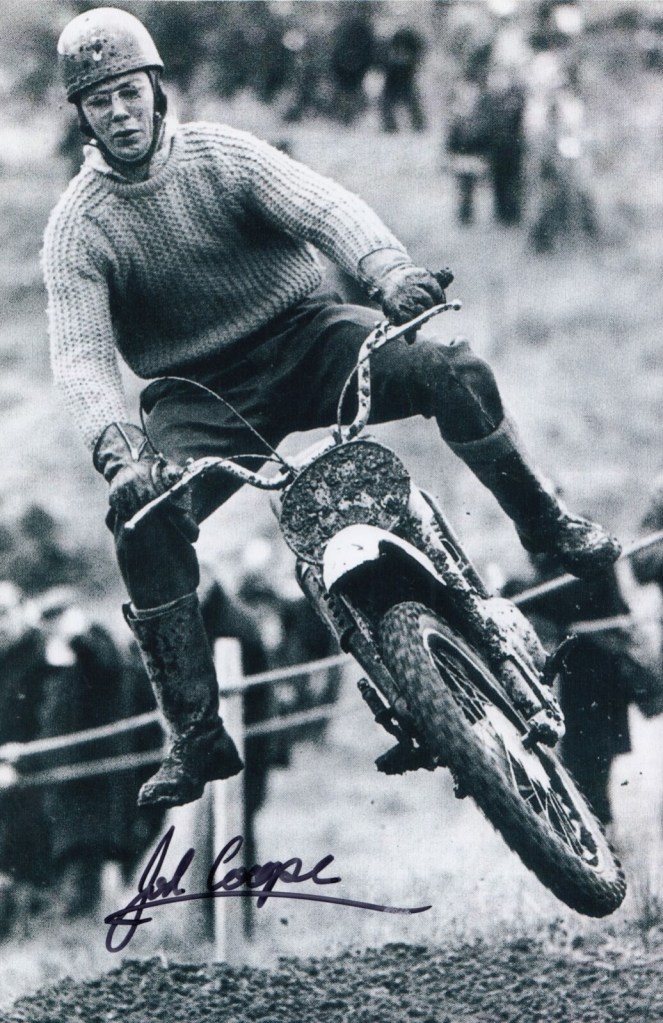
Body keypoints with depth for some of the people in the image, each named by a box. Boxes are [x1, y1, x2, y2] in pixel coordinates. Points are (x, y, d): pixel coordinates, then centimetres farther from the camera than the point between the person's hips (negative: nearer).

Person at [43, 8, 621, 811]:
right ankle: (196, 735, -17)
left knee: (452, 373, -22)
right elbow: (80, 355, -19)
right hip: (197, 396, 0)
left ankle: (544, 523, 5)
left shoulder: (218, 154, -6)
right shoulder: (78, 226, -8)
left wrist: (389, 269, -42)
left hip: (299, 339, 1)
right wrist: (118, 448, -39)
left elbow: (322, 207, -20)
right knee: (143, 522, -27)